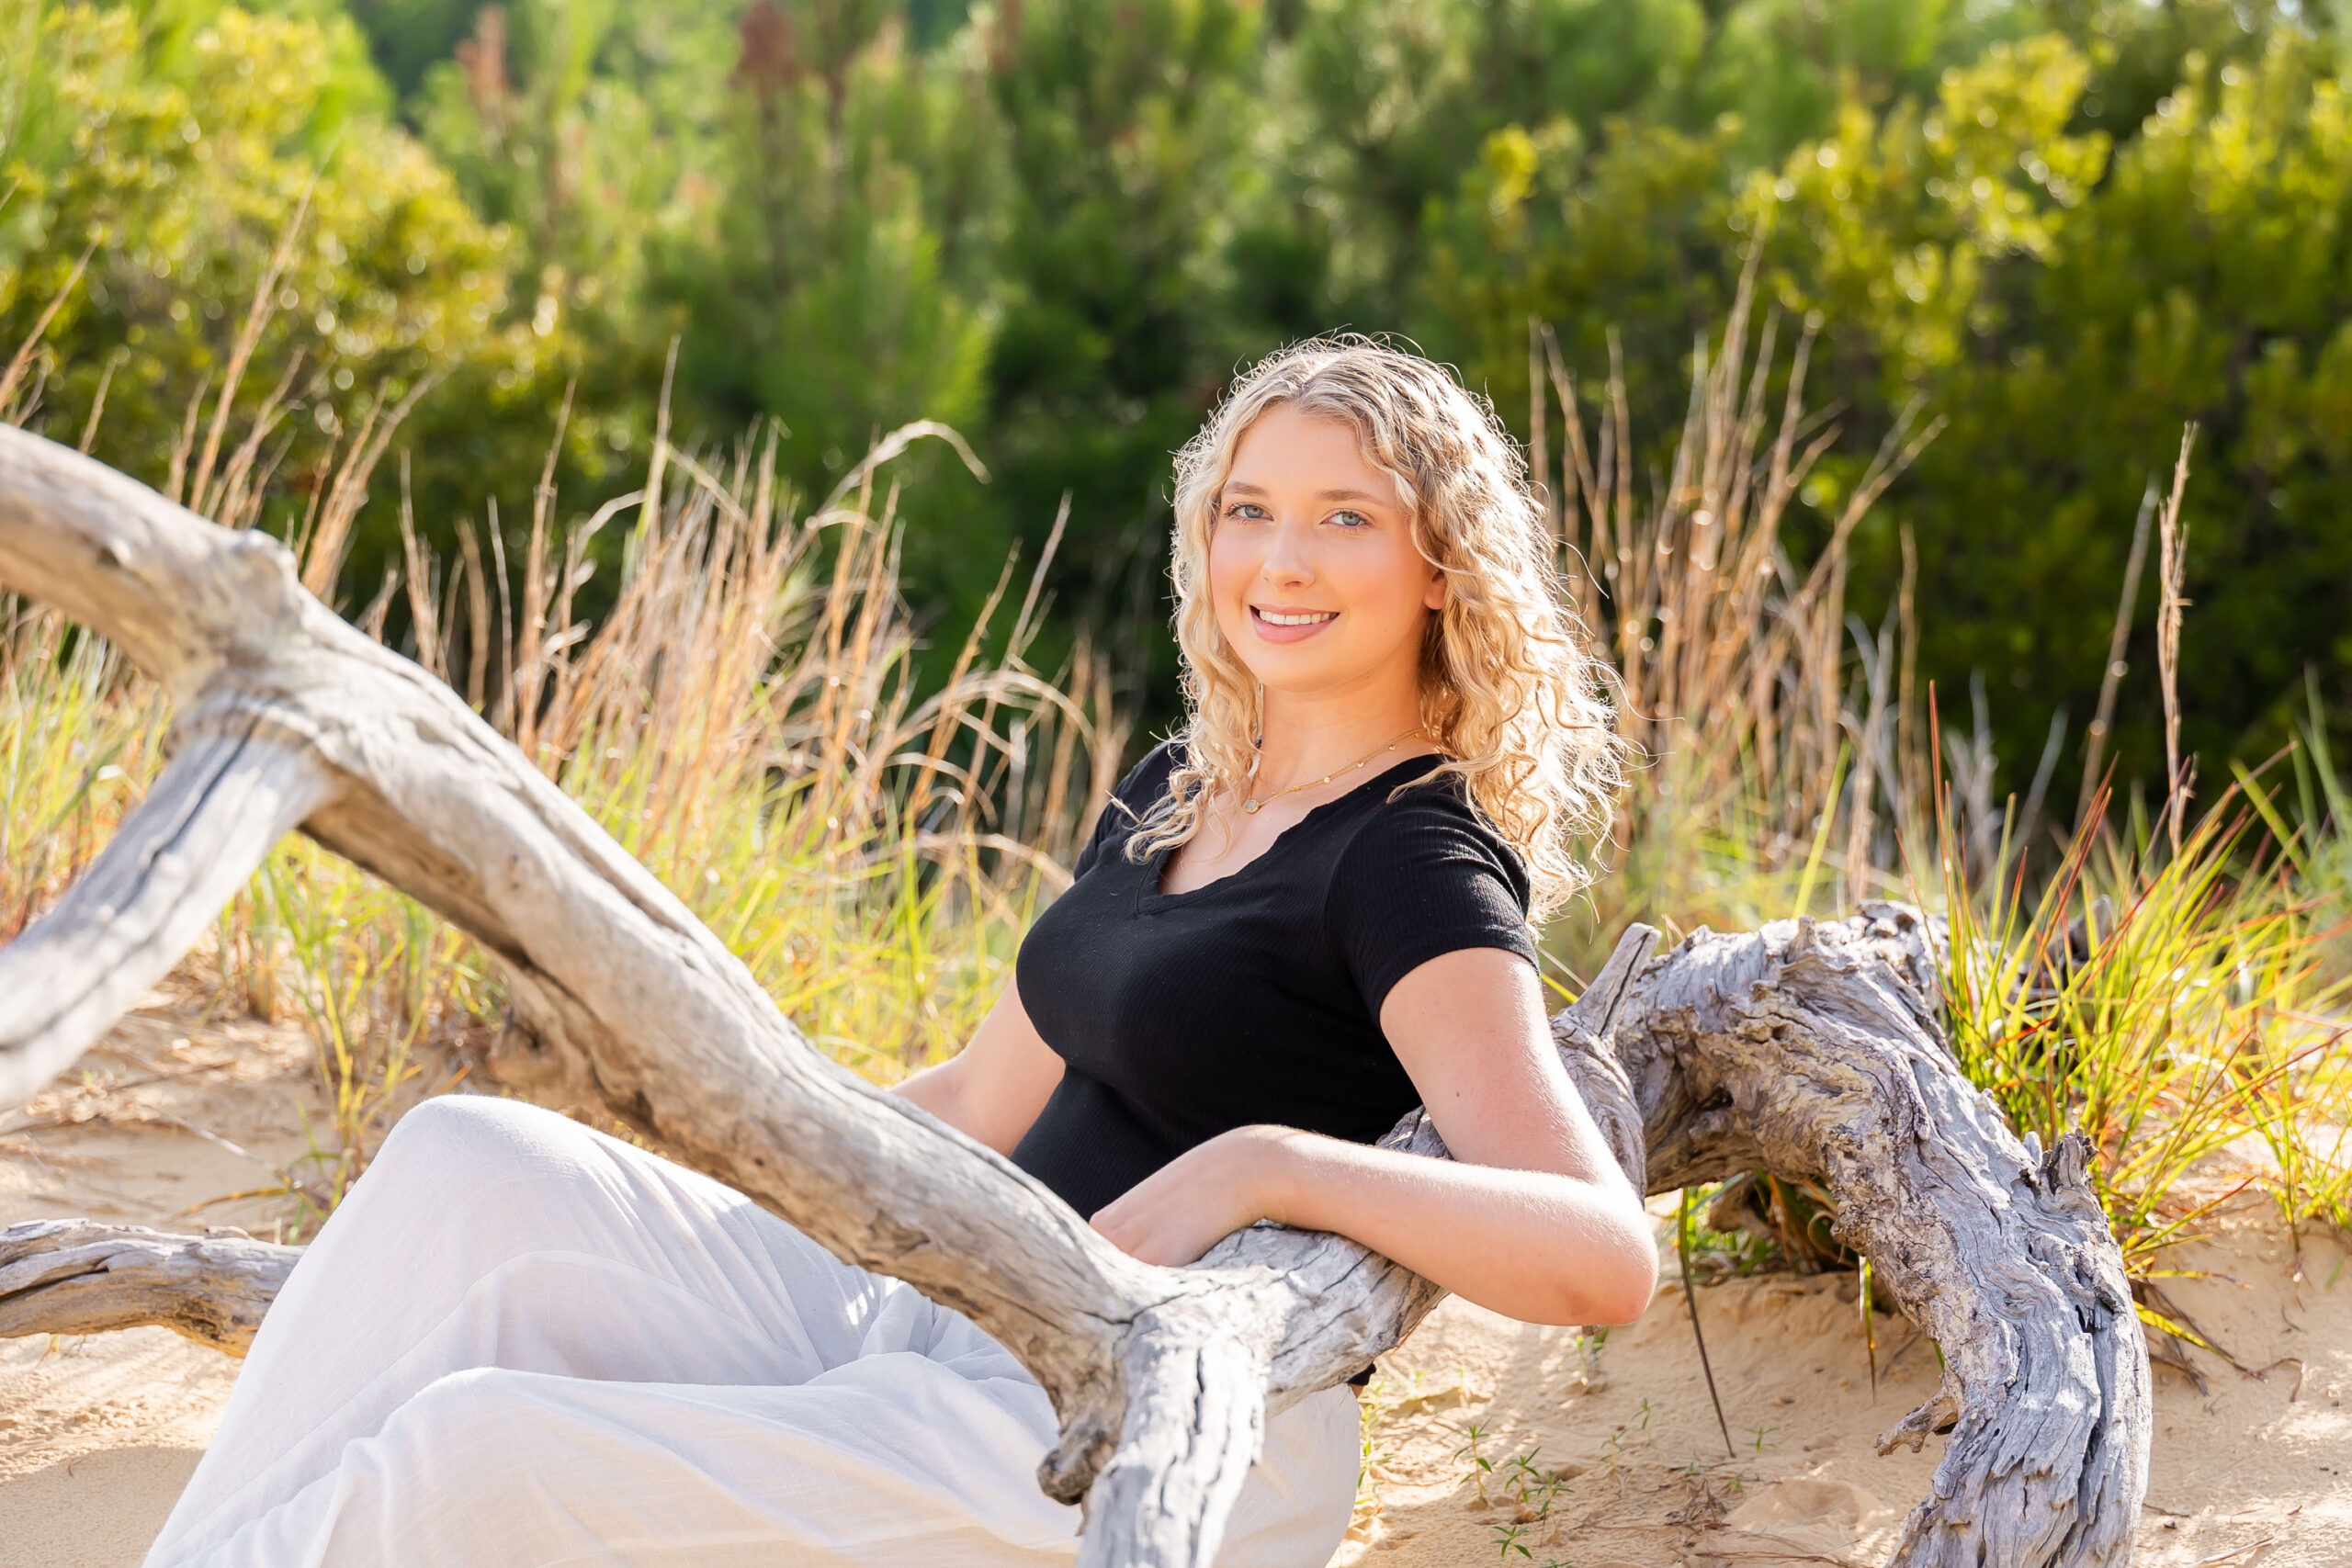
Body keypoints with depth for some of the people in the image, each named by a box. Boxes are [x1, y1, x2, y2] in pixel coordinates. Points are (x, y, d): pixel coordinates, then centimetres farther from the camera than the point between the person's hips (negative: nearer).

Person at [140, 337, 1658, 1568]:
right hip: (960, 1339, 9)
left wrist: (1269, 1163, -32)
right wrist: (654, 1198, 17)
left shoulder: (1417, 870, -11)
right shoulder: (1177, 795, 15)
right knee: (470, 1164, -10)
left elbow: (1607, 1258, -23)